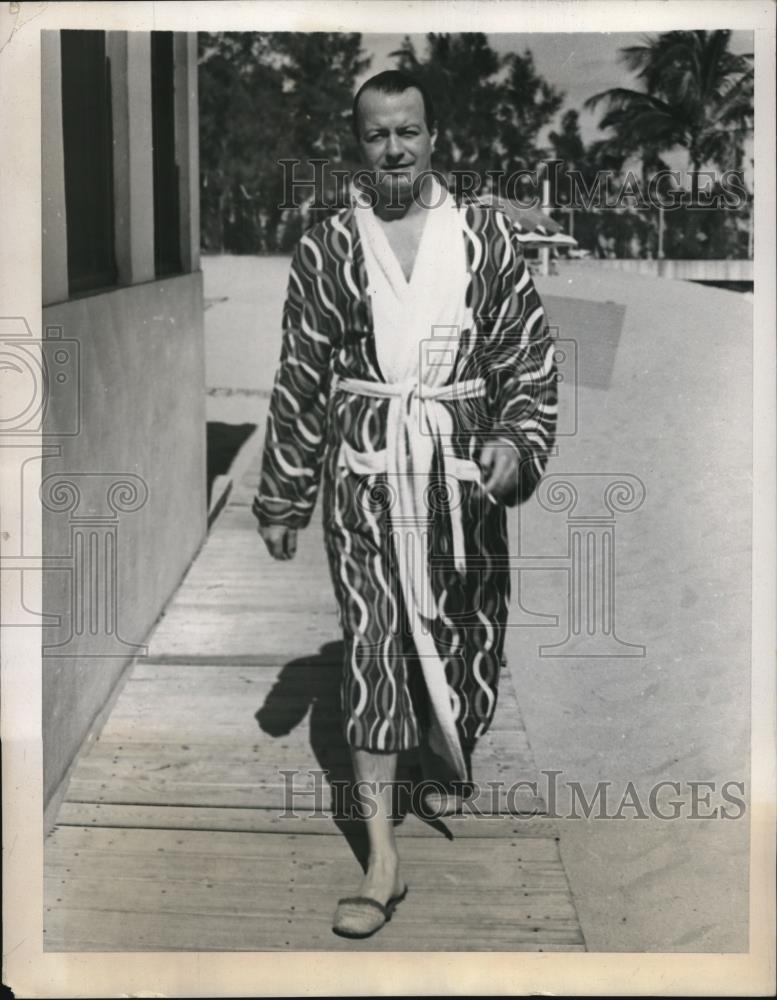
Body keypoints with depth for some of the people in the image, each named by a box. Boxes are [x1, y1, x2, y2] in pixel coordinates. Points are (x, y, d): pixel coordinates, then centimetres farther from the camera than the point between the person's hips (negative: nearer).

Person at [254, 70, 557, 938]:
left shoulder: (483, 235, 3)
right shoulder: (326, 248, 3)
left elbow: (529, 353, 5)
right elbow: (299, 380, 6)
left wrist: (516, 440, -12)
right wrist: (281, 499, 8)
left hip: (461, 464, 1)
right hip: (364, 467, -1)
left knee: (464, 629, 10)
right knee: (371, 642, -5)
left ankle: (448, 738, 46)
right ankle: (382, 859, 0)